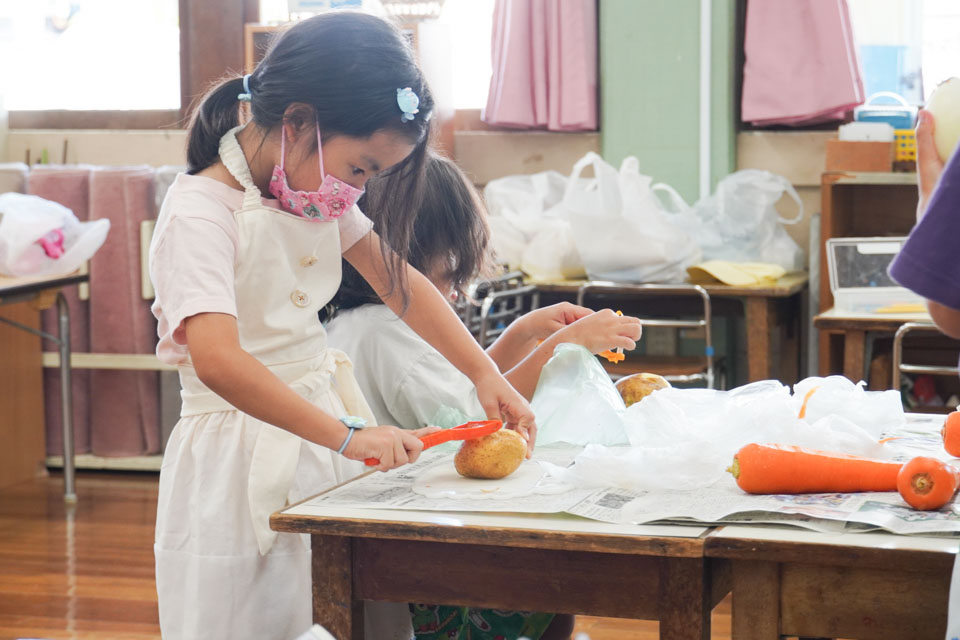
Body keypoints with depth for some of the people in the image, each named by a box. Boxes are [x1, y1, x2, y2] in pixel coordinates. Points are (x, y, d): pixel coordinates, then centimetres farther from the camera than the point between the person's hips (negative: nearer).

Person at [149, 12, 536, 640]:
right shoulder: (201, 213, -21)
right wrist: (345, 436, -35)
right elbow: (217, 360, -33)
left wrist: (485, 373, 2)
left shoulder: (317, 192, 5)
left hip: (322, 419, 8)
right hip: (246, 459, -7)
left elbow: (396, 279, 13)